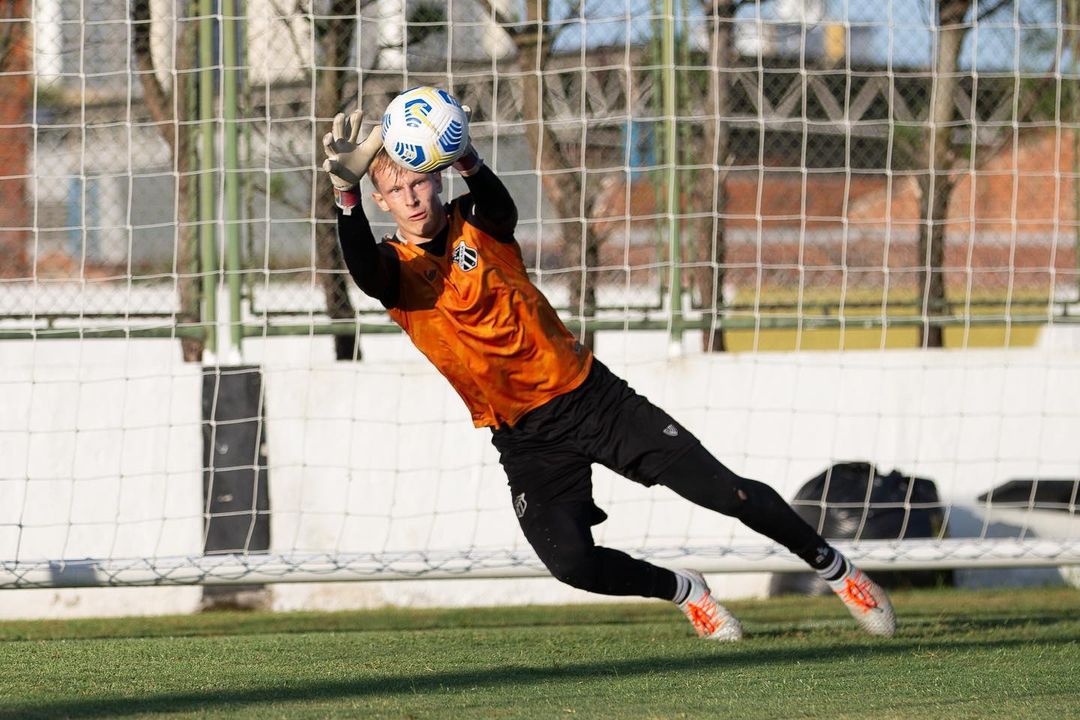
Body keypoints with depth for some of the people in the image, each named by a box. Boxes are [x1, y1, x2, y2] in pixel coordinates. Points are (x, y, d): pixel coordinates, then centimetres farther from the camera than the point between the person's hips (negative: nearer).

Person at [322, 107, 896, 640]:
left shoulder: (473, 224, -5)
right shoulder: (396, 269, -8)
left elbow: (500, 205, -31)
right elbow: (363, 268, -33)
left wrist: (469, 164, -54)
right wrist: (347, 195, -52)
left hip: (589, 393, 0)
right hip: (525, 437, 0)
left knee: (726, 491, -4)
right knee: (570, 560, -21)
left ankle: (835, 569, 18)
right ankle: (685, 591, 8)